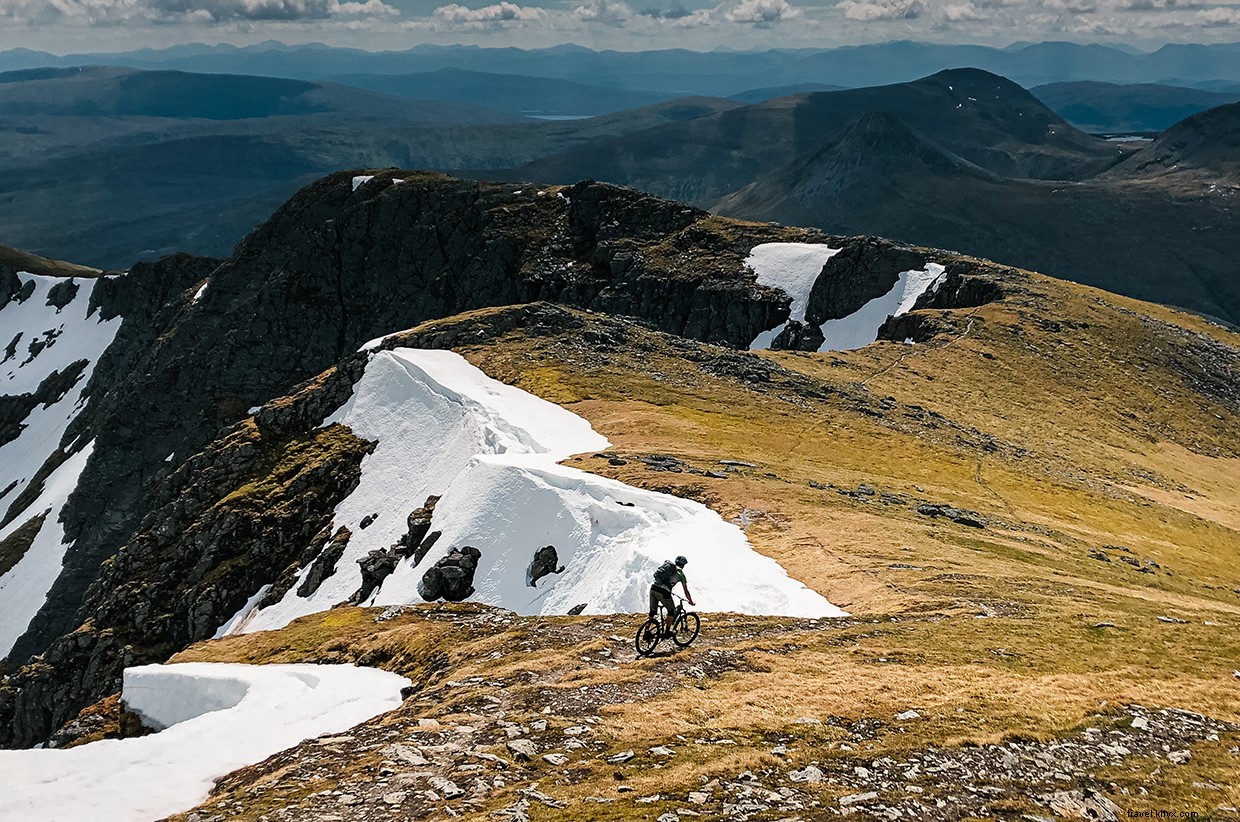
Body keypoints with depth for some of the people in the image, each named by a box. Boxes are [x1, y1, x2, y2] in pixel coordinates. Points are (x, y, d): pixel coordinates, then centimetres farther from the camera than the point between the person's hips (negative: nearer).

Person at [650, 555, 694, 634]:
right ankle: (667, 631, 20)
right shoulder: (680, 573, 9)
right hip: (663, 592, -5)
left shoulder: (667, 564, 24)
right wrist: (691, 602, 30)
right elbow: (686, 591, 14)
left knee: (652, 611, 19)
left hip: (653, 587, 5)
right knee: (671, 611, 17)